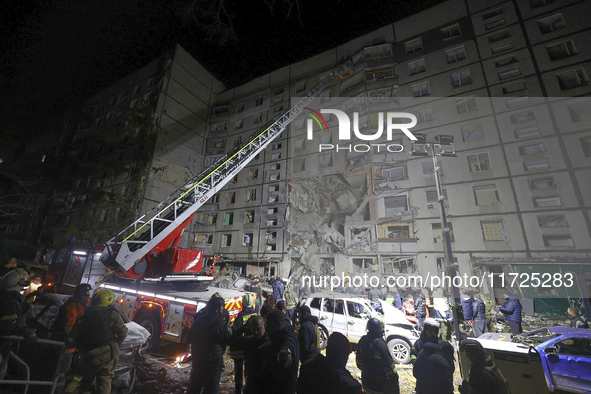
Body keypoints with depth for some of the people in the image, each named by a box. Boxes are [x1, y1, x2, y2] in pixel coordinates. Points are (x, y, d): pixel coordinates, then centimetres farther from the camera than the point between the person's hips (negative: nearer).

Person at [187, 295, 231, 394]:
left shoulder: (199, 320, -8)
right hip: (214, 360, -5)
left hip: (198, 359, 5)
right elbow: (228, 340, -17)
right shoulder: (220, 323, -25)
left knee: (194, 386, 24)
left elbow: (189, 339, 2)